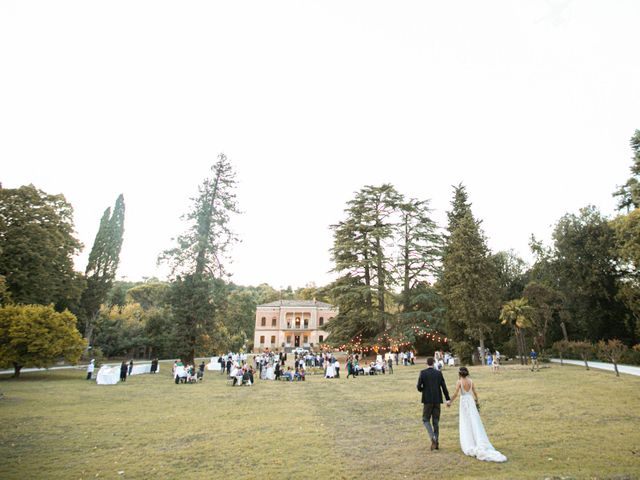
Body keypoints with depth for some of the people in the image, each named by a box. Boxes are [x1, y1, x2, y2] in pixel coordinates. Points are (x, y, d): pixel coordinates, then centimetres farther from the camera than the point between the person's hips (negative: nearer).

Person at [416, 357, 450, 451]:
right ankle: (436, 442, 14)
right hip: (437, 400, 3)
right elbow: (444, 386, -3)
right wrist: (448, 399, 0)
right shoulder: (439, 373, 1)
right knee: (436, 421, 13)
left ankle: (433, 437, -13)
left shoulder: (423, 373, -7)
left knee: (426, 420, 8)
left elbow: (419, 386, -8)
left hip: (427, 400, -3)